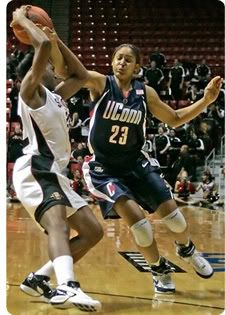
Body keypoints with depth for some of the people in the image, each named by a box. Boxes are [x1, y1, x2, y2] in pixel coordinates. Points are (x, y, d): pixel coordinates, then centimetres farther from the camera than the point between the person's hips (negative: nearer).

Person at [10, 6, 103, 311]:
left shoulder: (55, 96, 25)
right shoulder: (30, 90, 0)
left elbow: (81, 75, 33)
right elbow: (43, 46, -15)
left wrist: (56, 38, 29)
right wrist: (22, 20, 0)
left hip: (54, 174, 10)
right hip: (35, 170, -10)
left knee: (93, 231, 9)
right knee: (58, 224, -34)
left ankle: (38, 279, 10)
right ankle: (67, 287, -58)